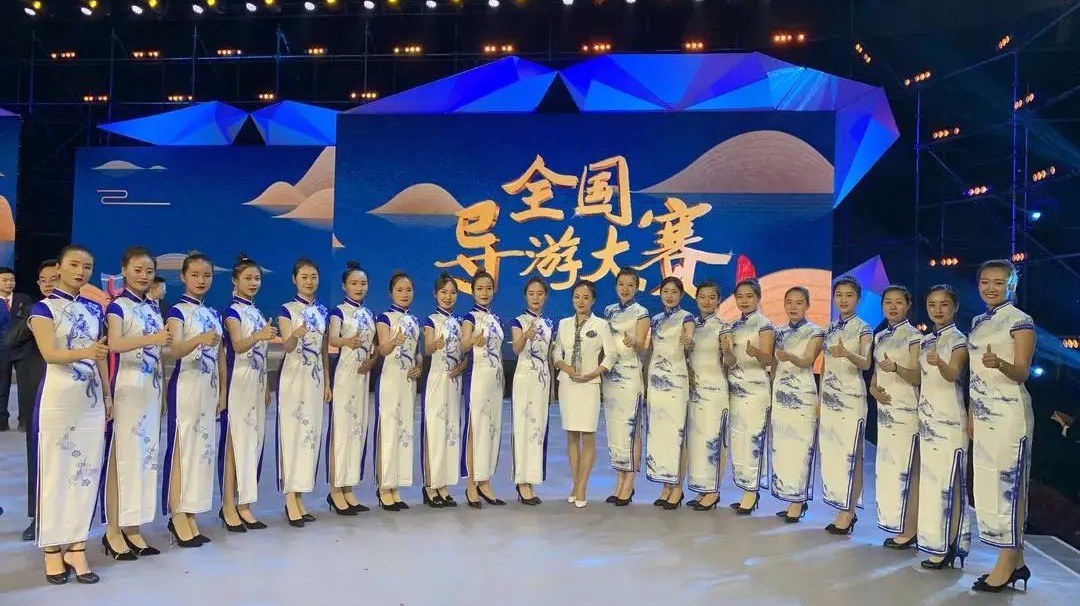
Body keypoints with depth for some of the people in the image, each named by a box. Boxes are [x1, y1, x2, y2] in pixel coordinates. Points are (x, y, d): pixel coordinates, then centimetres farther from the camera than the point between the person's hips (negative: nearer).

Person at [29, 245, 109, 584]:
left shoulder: (94, 310, 12)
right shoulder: (43, 308, -4)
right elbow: (49, 353, -18)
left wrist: (107, 395, 12)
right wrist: (84, 353, -36)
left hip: (91, 398, 5)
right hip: (58, 397, -5)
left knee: (87, 470, 5)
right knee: (56, 470, 0)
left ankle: (76, 546, 12)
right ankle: (52, 548, 10)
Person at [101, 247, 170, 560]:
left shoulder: (153, 309, 14)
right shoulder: (117, 306, -6)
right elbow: (115, 343, -26)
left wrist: (162, 382, 13)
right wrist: (152, 338, -41)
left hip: (151, 388, 7)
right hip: (126, 387, -7)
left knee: (145, 453, 8)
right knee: (121, 455, -4)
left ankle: (132, 527, 16)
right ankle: (113, 530, 4)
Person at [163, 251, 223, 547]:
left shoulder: (214, 314, 13)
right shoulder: (177, 311, -6)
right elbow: (175, 351, -23)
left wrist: (222, 391, 12)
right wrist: (199, 340, -43)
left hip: (209, 387, 7)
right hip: (186, 386, -7)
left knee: (203, 447, 7)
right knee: (182, 447, -4)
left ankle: (190, 515, 14)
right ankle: (178, 516, 4)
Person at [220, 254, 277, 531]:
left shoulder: (259, 314, 14)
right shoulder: (232, 311, -8)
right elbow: (238, 346, -25)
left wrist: (267, 388, 16)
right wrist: (258, 336, -45)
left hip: (257, 383, 8)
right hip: (238, 382, -8)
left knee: (253, 441, 8)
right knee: (235, 441, -5)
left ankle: (243, 505, 15)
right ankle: (229, 507, 1)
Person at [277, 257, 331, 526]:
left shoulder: (323, 312, 11)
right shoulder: (286, 310, -5)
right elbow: (287, 346, -17)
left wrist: (327, 382, 10)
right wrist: (295, 335, -40)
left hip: (316, 378, 5)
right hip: (293, 377, -5)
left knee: (311, 433, 5)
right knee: (292, 433, -6)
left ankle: (298, 496, 13)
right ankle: (290, 499, -2)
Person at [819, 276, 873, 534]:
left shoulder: (863, 328, -4)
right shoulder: (830, 328, 12)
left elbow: (866, 363, -18)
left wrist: (847, 354, -39)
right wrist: (819, 397, 13)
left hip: (851, 398, -6)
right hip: (829, 398, 6)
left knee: (851, 454, -5)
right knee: (831, 453, 5)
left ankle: (848, 512, 2)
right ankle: (845, 510, 14)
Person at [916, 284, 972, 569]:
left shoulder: (959, 340, -6)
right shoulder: (925, 341, 13)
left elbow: (953, 374, -23)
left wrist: (939, 362, -43)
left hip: (950, 420, -7)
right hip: (927, 418, 7)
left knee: (948, 482, -7)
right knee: (929, 480, 8)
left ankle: (947, 546, -2)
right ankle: (935, 542, 14)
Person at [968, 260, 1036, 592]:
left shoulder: (1020, 321, -8)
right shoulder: (978, 322, 14)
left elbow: (1022, 373, -14)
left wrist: (1000, 364, -35)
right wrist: (972, 413, 15)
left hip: (1008, 413, -8)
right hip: (983, 413, 8)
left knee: (1009, 484, -4)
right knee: (990, 484, 9)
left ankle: (1006, 564, 2)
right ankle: (1016, 561, 18)